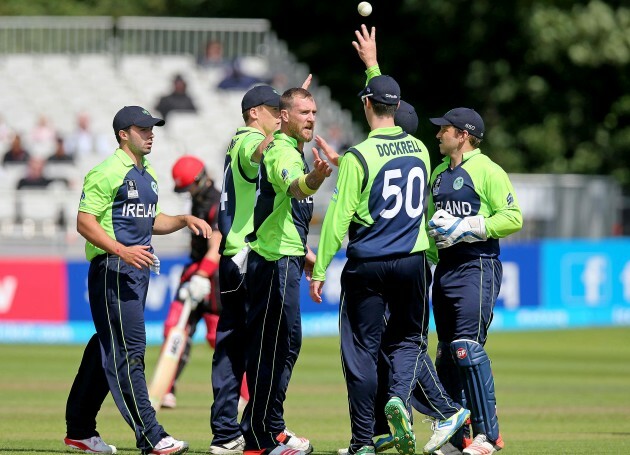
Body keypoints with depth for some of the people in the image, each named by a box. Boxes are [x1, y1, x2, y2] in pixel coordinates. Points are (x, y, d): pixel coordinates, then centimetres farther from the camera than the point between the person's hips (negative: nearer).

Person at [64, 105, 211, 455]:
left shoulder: (148, 174, 17)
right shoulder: (107, 173, -11)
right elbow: (85, 222, -15)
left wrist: (185, 220, 11)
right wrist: (122, 250, -26)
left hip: (139, 269, 9)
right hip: (112, 269, -9)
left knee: (108, 349, 14)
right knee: (128, 350, -11)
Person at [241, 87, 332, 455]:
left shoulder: (291, 149, 17)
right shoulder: (283, 152, -16)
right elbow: (293, 186, -40)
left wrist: (303, 250, 31)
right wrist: (315, 179, -61)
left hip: (284, 257, 11)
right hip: (276, 261, -11)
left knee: (286, 343, 17)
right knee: (273, 345, -10)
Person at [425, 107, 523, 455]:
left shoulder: (488, 171, -8)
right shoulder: (439, 173, 18)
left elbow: (513, 217, -15)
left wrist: (465, 228, -17)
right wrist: (429, 255, 19)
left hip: (477, 268, -9)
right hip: (445, 268, 9)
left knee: (467, 346, -18)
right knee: (446, 353, 9)